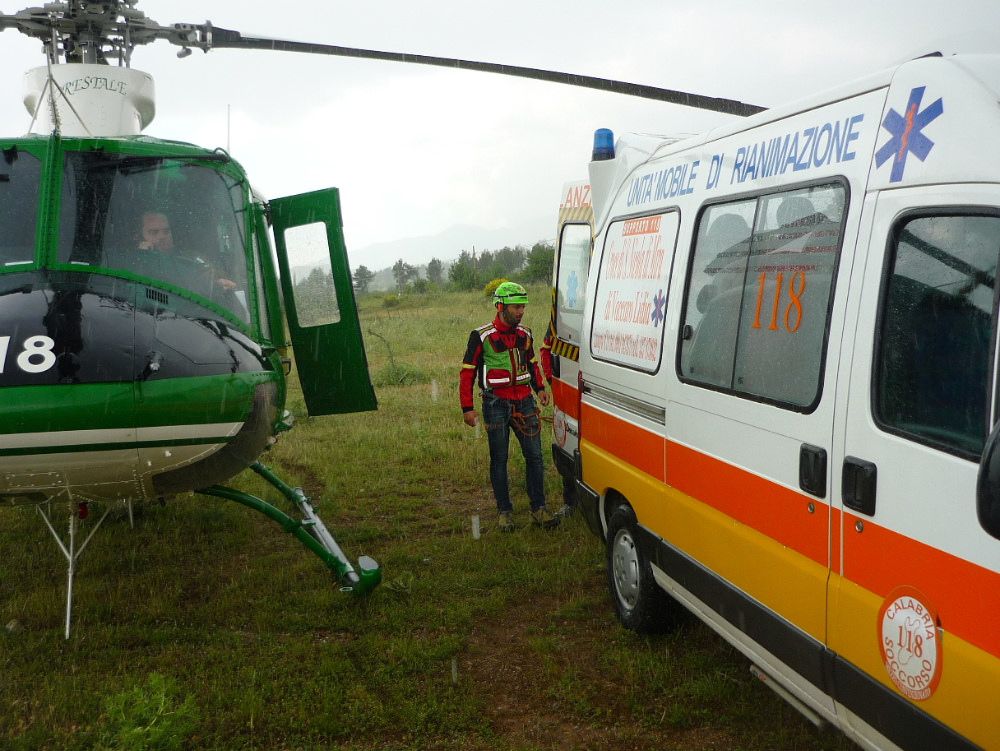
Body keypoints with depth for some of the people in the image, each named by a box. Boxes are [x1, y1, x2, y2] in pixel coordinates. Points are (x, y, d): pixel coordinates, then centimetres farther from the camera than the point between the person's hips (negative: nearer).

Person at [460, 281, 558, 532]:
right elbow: (467, 372, -4)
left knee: (534, 456, 3)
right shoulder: (481, 336, -8)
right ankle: (505, 512, 14)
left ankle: (539, 509, 12)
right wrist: (467, 408, -8)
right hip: (496, 405, -4)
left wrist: (540, 388, 10)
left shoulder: (524, 334, 8)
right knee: (499, 460, 4)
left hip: (524, 401, 4)